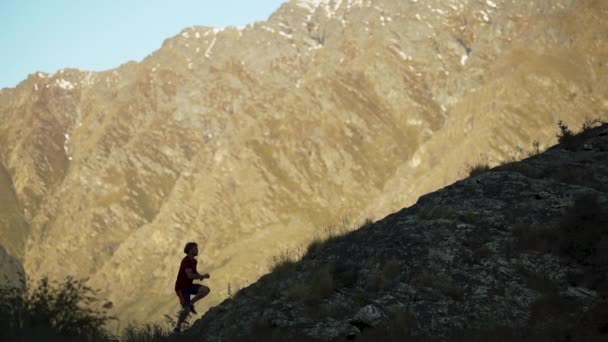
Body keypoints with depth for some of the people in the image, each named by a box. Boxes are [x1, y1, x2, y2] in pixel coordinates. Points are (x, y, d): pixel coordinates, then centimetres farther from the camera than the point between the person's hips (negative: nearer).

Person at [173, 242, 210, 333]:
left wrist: (200, 276, 0)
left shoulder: (194, 261, 6)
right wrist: (203, 276, -21)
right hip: (182, 288, -8)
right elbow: (190, 275, -31)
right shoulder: (186, 261, -22)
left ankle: (190, 303, 3)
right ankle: (177, 328, 5)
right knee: (186, 309, -13)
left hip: (189, 285, 8)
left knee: (206, 290, -12)